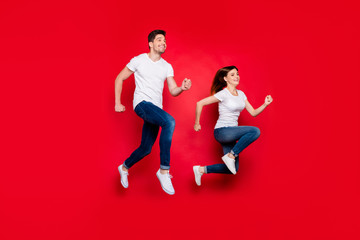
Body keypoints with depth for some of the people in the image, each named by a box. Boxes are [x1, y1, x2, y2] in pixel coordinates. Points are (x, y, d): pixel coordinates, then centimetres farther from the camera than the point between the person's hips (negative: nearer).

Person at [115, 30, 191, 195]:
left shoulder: (167, 67, 13)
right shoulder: (138, 60, 1)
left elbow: (173, 91, 7)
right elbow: (119, 79, 7)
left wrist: (182, 88, -16)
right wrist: (117, 103, 2)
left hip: (155, 109, 6)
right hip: (142, 104, -6)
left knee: (146, 149, 9)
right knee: (169, 122, -33)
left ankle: (124, 167, 40)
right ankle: (164, 170, -30)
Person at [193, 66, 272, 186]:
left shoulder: (241, 94, 11)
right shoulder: (223, 94, -12)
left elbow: (253, 113, 10)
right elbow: (200, 103, -12)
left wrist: (265, 105, -7)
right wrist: (197, 123, -7)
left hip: (231, 133, 8)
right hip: (222, 131, -8)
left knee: (233, 169, 7)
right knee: (255, 131, -26)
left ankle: (201, 169, 19)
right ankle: (230, 156, -17)